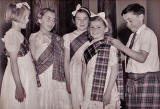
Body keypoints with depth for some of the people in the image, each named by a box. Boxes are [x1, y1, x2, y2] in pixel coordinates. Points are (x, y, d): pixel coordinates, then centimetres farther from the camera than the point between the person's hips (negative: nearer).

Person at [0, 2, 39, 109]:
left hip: (26, 77, 9)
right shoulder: (12, 34, -17)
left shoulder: (19, 34, 10)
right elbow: (13, 62, -21)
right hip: (18, 78, -9)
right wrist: (19, 86, -22)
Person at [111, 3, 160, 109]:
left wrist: (122, 47, -19)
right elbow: (127, 57, 13)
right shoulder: (132, 36, 17)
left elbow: (142, 58, -20)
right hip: (132, 79, 7)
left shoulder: (148, 33, -8)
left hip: (147, 79, -7)